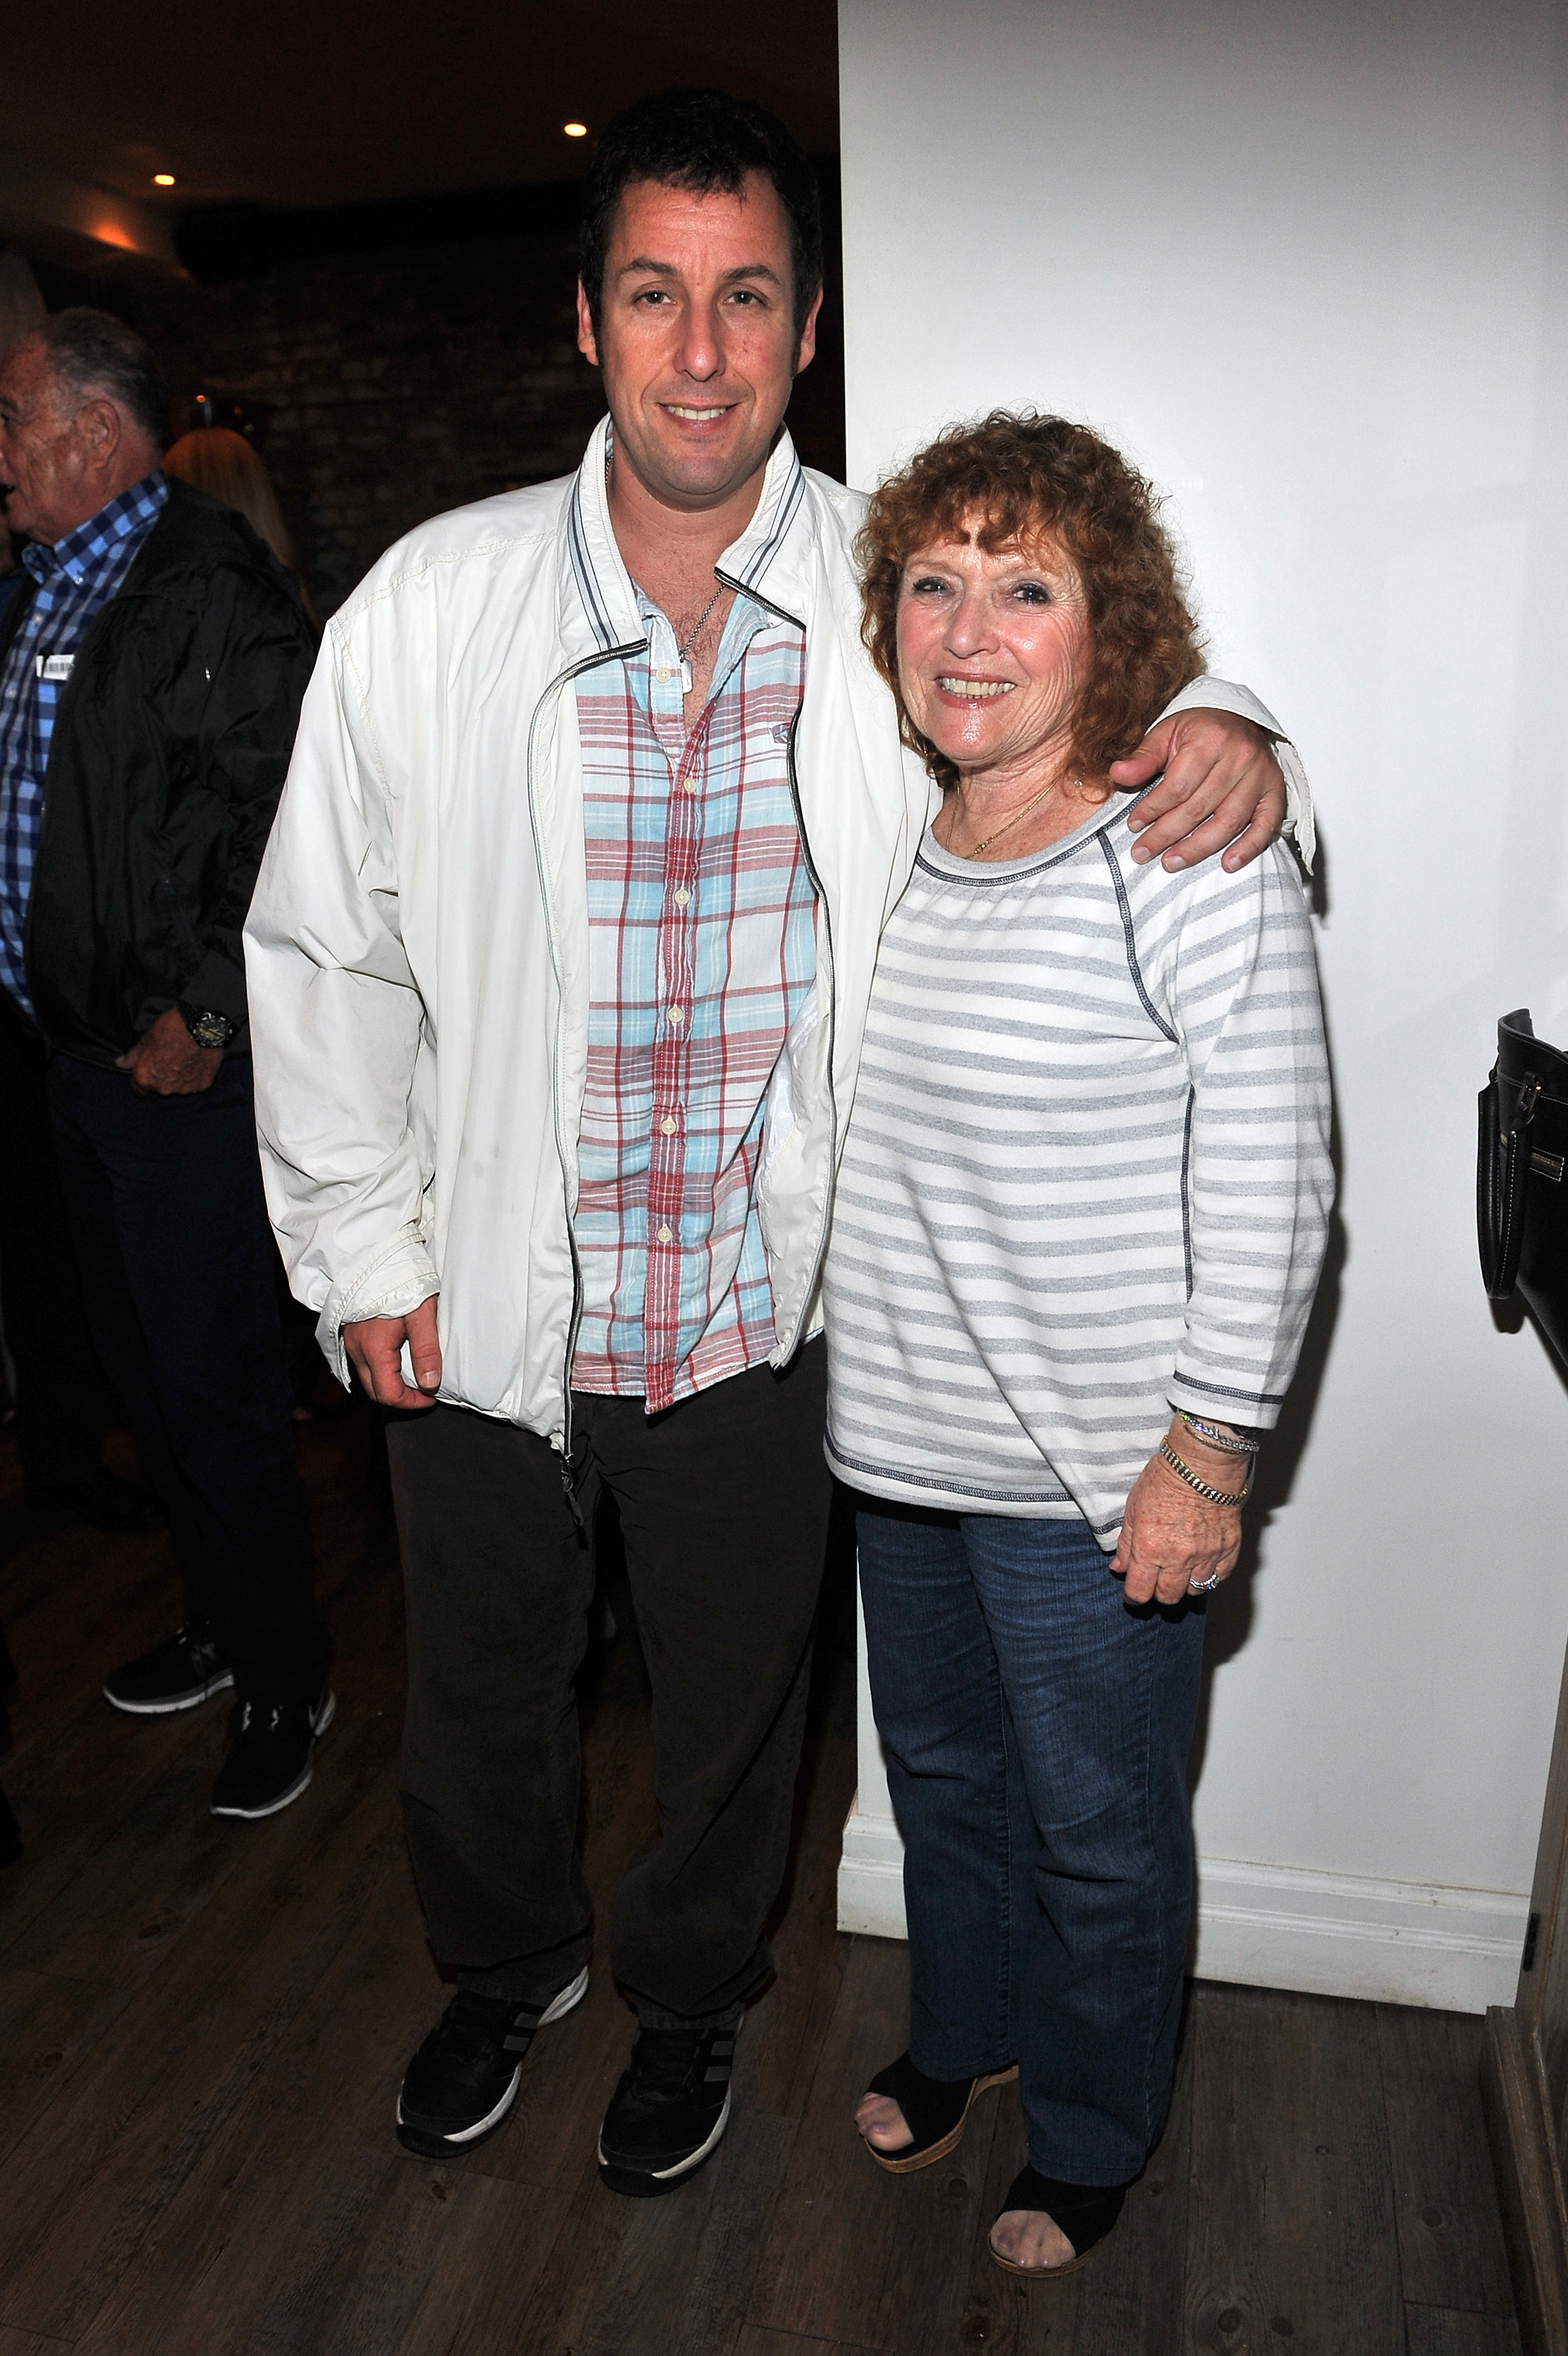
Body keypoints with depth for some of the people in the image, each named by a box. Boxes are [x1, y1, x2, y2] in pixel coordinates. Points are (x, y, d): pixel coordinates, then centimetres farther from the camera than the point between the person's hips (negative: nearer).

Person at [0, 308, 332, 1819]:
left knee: (215, 1382, -1)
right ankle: (219, 1624, 37)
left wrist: (202, 1013, -20)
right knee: (137, 1356, 18)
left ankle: (283, 1681, 18)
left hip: (181, 1068, -9)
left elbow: (277, 824, -21)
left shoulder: (213, 591, -13)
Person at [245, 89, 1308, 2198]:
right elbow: (322, 943, 0)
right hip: (484, 1307, 1)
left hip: (760, 1313, 0)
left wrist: (1220, 730, -14)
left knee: (732, 1708, 21)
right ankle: (509, 1963, 57)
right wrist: (363, 1252, 0)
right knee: (482, 1694, 23)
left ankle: (693, 1995, 54)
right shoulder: (430, 605, -8)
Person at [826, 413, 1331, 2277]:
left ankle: (1088, 2139, 44)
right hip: (899, 1442, 6)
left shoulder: (1196, 871, -18)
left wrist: (1207, 1453, -14)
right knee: (939, 1771, 26)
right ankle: (961, 2031, 54)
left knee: (1097, 1836, 16)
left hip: (1092, 1485, -6)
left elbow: (1270, 1194, -15)